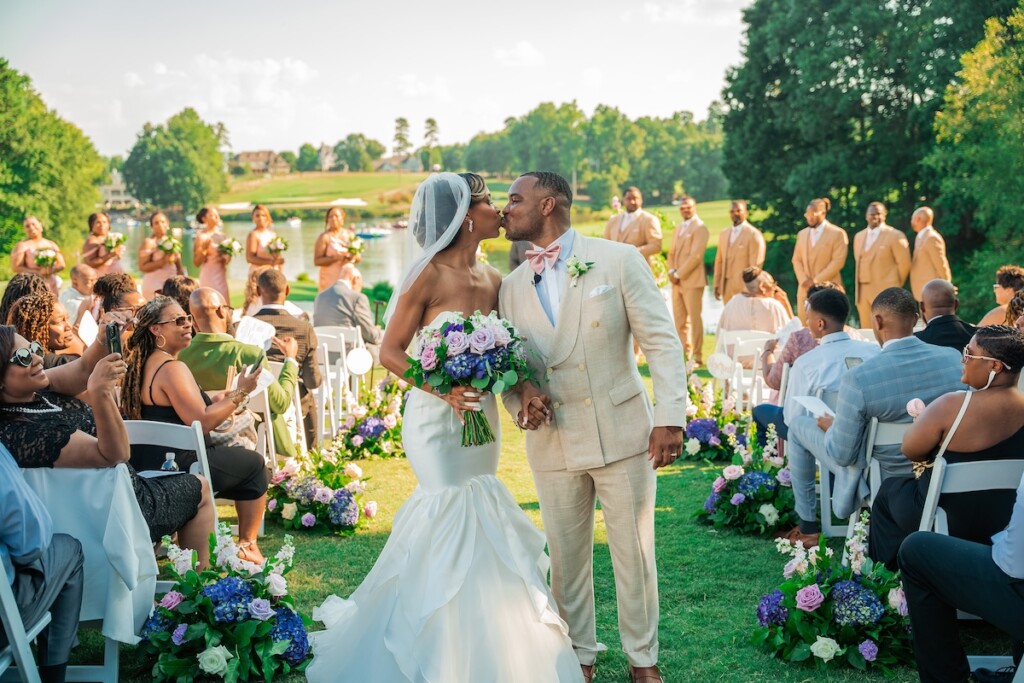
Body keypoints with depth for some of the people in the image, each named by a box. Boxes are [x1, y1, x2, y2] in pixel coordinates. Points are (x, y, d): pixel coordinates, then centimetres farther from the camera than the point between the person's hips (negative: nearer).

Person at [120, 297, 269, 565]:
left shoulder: (143, 364, 11)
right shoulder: (172, 368, -20)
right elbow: (202, 421, -24)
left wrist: (215, 400, 15)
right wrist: (239, 393, -16)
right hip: (177, 467, -10)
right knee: (254, 463, 10)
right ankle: (247, 545, 17)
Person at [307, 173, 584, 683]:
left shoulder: (492, 280, 4)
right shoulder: (429, 276, -13)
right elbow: (390, 353, -11)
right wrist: (442, 387, -25)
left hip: (481, 415, 6)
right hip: (436, 417, -6)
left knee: (473, 519, 11)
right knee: (459, 517, -6)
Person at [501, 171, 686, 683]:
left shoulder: (618, 260, -4)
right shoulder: (513, 286, 8)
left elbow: (662, 341, -6)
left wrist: (670, 416, -15)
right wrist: (521, 398, -9)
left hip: (622, 432, -3)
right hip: (553, 443, 3)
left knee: (634, 552, 6)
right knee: (565, 558, 11)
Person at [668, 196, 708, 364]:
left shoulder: (700, 228, -6)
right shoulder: (678, 228, 20)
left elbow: (696, 256, -14)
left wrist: (679, 274, -14)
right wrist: (671, 272, 1)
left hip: (692, 281, -7)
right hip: (677, 281, 8)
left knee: (694, 319, -6)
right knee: (679, 320, 7)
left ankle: (696, 357, -2)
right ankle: (684, 353, 13)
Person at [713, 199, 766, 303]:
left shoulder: (754, 234, -7)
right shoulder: (724, 234, 14)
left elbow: (755, 265, -12)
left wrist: (749, 289, -16)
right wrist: (717, 285, 10)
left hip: (744, 287, -6)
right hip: (726, 287, 6)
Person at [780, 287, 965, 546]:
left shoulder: (858, 379, -29)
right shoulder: (954, 359, -16)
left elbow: (842, 455, -20)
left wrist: (831, 427, 1)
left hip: (880, 479, -5)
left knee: (798, 425, 16)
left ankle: (808, 526, 25)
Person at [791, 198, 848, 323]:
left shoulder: (837, 233, -2)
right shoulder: (802, 234, 16)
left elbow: (838, 261, -10)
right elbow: (796, 260, 13)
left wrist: (816, 280, -12)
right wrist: (804, 280, -4)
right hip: (805, 289, 5)